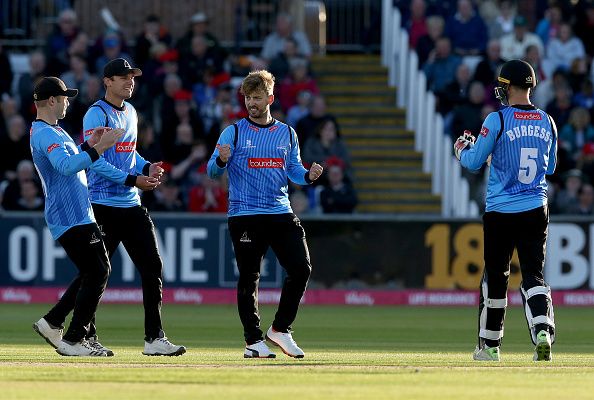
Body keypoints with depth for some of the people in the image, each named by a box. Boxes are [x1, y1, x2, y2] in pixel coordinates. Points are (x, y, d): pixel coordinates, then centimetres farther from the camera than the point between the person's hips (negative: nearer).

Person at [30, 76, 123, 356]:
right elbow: (65, 166, -31)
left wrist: (88, 145, 14)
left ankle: (52, 323, 19)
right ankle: (73, 340, -4)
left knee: (97, 271, 16)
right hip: (70, 218, -11)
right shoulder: (45, 134, -16)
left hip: (79, 215, 11)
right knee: (96, 273, -8)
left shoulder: (53, 131, 18)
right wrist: (98, 149, -34)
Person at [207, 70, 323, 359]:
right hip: (244, 216, -3)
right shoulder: (234, 132, 3)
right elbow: (213, 171, -3)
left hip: (281, 214, 3)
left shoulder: (287, 133, 14)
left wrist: (308, 176, -7)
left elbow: (294, 170, 16)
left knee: (301, 269, -5)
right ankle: (254, 340, 6)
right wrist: (221, 161, -26)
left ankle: (280, 330, 9)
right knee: (249, 278, -2)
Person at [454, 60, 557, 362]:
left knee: (495, 277, 9)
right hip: (536, 211, 3)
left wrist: (461, 149, 18)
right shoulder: (547, 122, 5)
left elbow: (474, 162, -3)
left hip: (500, 212, -3)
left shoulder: (497, 120, -10)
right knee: (533, 275, 2)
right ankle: (543, 331, -23)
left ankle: (489, 346, 19)